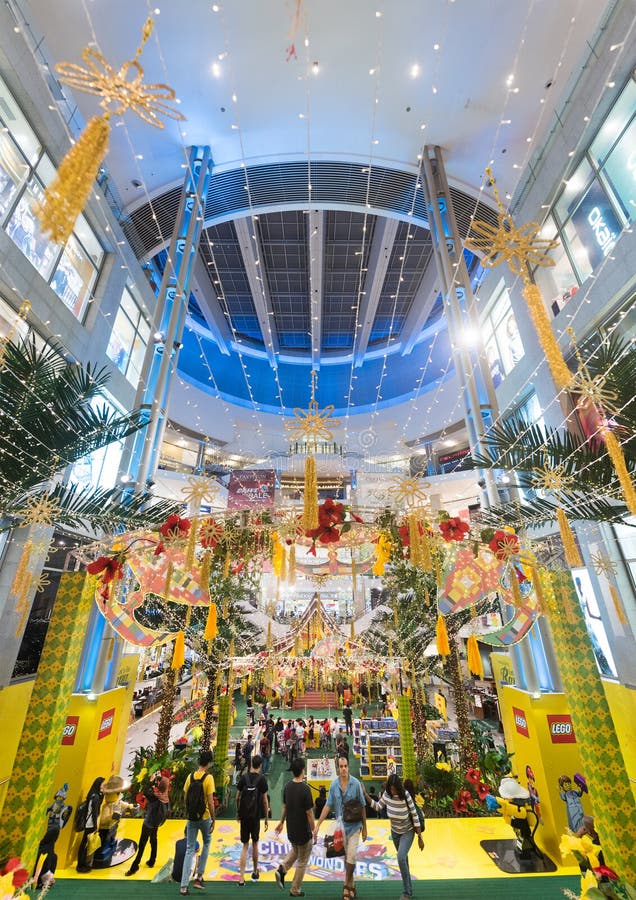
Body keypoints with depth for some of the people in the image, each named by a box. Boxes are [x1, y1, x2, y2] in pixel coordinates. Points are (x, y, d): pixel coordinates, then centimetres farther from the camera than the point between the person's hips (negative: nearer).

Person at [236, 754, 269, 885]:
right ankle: (255, 872, 33)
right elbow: (265, 801, -7)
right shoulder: (261, 779, -11)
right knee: (255, 843, 19)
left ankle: (241, 877, 3)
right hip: (255, 815, -1)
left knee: (245, 845, 10)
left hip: (244, 815, 1)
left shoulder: (243, 778, -6)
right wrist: (266, 818, 4)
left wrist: (238, 812, 16)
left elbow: (237, 797, 0)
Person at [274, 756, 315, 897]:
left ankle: (282, 869, 13)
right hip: (303, 831, -6)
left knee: (295, 851, 31)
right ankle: (295, 890, 26)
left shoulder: (287, 786, -8)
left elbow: (285, 807, 5)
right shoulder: (305, 788, -27)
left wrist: (281, 822, 19)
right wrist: (314, 830, -7)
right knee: (302, 862, 16)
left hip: (291, 829, 6)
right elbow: (309, 813, -21)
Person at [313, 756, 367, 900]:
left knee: (351, 856, -7)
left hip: (354, 826, -2)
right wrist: (318, 825, -5)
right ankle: (351, 885, 33)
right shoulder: (334, 785, -10)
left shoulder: (356, 783, -16)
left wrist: (365, 828, 2)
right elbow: (328, 806, -3)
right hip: (340, 827, 2)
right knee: (345, 857, 11)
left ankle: (346, 885, 17)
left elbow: (362, 806, -5)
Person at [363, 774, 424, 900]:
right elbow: (377, 807, -8)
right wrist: (365, 794, -18)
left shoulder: (405, 795, -32)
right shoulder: (387, 794, -21)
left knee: (401, 858, -20)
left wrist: (420, 837, -14)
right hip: (395, 832, 4)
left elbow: (415, 815, -20)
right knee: (403, 859, 18)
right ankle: (409, 889, 42)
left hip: (408, 832, -4)